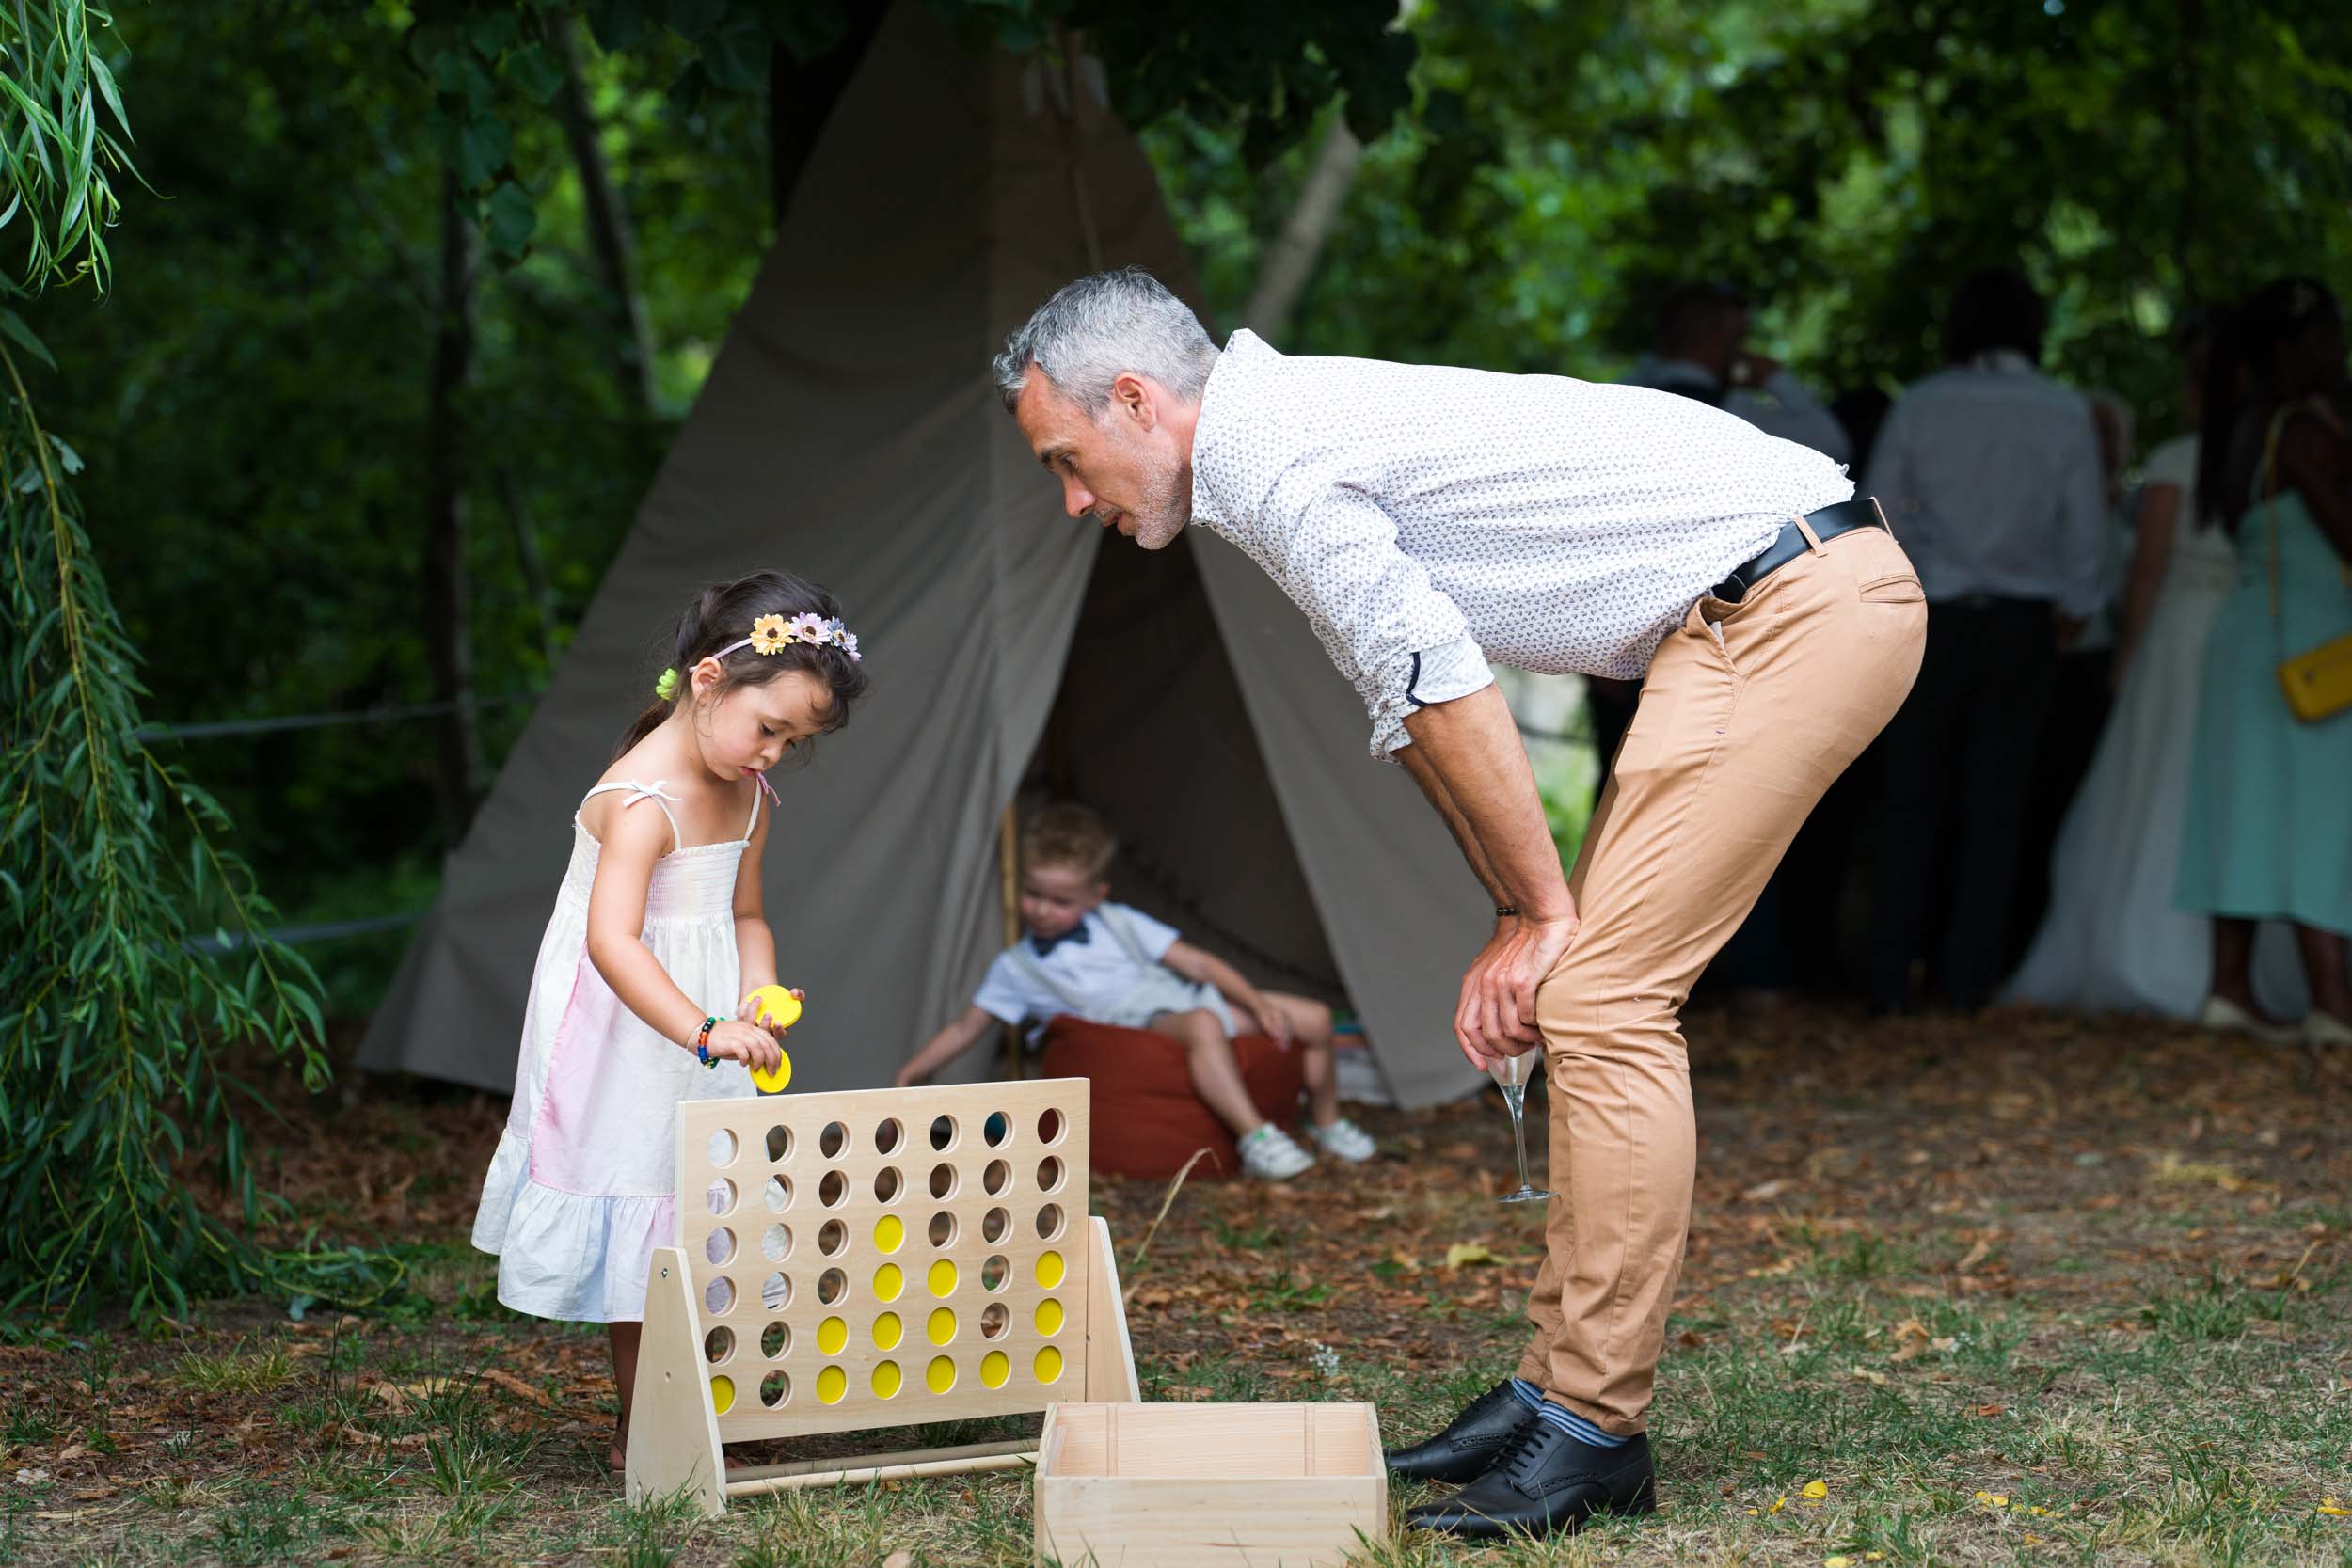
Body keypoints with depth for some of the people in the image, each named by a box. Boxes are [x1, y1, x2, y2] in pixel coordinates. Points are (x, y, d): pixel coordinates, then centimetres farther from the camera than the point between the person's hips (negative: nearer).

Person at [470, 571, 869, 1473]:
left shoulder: (746, 797, 3)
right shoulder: (640, 803, -26)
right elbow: (612, 940, -38)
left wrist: (758, 996, -5)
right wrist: (705, 1031, -47)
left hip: (700, 1026, 8)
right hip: (623, 1048, -8)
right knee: (635, 1234, 1)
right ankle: (640, 1435, 13)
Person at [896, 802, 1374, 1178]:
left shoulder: (1119, 924, 10)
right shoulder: (1015, 969, 5)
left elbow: (1197, 963, 10)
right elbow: (965, 1030, 11)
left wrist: (1257, 1004, 1)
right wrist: (907, 1078, 7)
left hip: (1190, 998, 5)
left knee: (1314, 1019, 0)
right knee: (1203, 1027, -41)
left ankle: (1327, 1124, 22)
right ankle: (1255, 1139, -46)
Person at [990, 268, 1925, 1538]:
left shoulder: (1260, 455, -12)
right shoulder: (1294, 440, 19)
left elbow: (1443, 687, -15)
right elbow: (1417, 712, 23)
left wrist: (1542, 911, -6)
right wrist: (1518, 926, 17)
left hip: (1800, 602, -10)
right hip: (1763, 611, 10)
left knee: (1606, 1001, -12)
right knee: (1601, 993, 10)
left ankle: (1592, 1432, -9)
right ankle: (1559, 1384, 15)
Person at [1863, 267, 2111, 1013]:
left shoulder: (1920, 406, -3)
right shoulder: (2065, 412, -1)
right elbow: (2087, 531, 3)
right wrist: (2072, 613, 16)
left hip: (1933, 617, 0)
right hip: (2024, 624, 1)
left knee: (1909, 799, 5)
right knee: (1996, 804, 6)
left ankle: (1890, 977, 4)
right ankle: (1971, 977, 7)